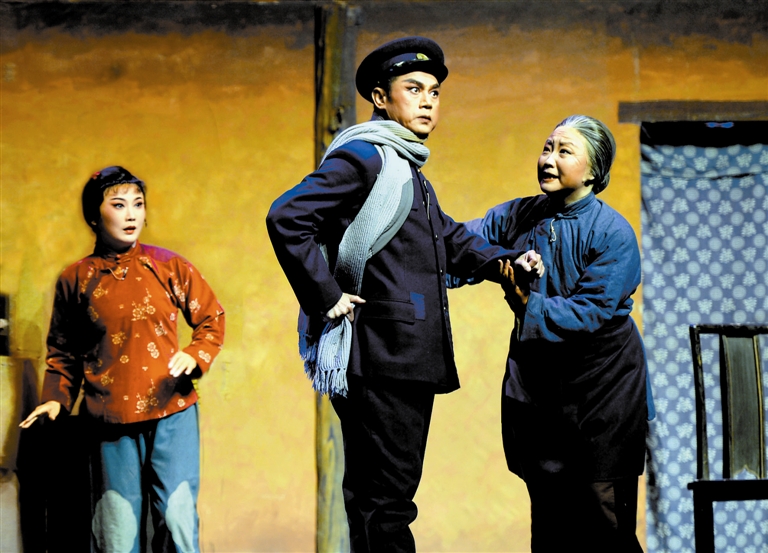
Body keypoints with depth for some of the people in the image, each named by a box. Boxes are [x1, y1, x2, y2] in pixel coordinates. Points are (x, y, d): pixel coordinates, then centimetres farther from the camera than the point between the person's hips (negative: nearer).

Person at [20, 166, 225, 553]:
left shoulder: (167, 266, 6)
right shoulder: (75, 280, 8)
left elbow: (211, 318, 11)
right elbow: (63, 350, 16)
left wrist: (195, 355, -8)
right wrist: (56, 399, 3)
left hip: (171, 412, 0)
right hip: (111, 420, 0)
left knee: (177, 521, -6)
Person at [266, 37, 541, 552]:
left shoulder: (409, 173, 21)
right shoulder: (364, 157, -9)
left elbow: (451, 242, 27)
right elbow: (287, 218, -20)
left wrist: (508, 260, 10)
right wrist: (326, 297, -18)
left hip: (411, 362, 10)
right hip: (381, 359, -10)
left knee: (389, 499, 13)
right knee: (384, 501, -8)